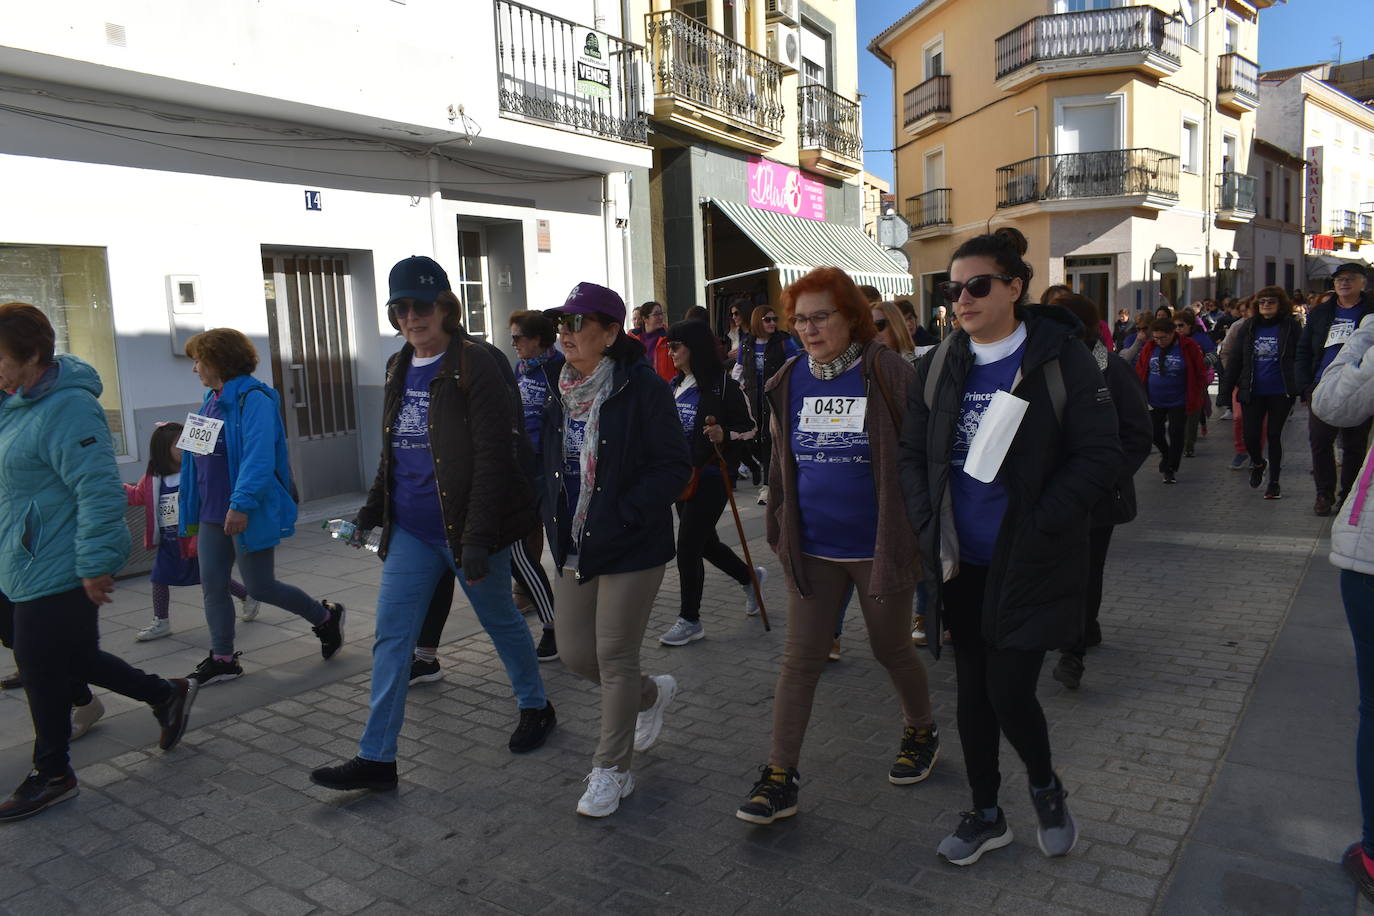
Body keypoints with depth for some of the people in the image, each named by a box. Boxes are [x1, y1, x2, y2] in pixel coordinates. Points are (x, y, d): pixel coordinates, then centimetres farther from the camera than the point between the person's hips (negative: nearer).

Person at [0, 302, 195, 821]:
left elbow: (99, 491, -26)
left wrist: (96, 564, -25)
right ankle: (167, 696, 33)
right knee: (74, 658, 18)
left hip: (56, 572, -9)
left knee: (43, 671, 3)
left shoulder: (66, 409, -21)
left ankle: (51, 776, 22)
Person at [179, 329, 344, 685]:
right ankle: (222, 659, 19)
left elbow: (259, 456, -25)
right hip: (212, 515, 9)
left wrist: (241, 503, -31)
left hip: (247, 514, -9)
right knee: (212, 586, 8)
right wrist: (190, 509, 20)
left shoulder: (254, 398, -16)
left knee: (260, 587, -1)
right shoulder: (212, 399, 13)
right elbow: (199, 458, 19)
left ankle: (326, 617, 20)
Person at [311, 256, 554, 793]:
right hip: (410, 531, 7)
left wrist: (478, 539, -25)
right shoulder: (399, 368, 9)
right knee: (391, 636, 5)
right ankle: (376, 757, 14)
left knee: (500, 621, 12)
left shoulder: (475, 366, -15)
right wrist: (374, 506, 14)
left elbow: (492, 459, -20)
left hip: (465, 530, -6)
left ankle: (536, 707, 37)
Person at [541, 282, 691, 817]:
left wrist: (622, 516, -21)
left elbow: (674, 468, -16)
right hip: (573, 547, 7)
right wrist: (553, 520, 5)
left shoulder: (643, 389, -14)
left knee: (615, 656, 2)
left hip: (632, 549, -7)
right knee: (575, 654, 12)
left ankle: (612, 770, 23)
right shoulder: (561, 393, 6)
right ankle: (652, 694, 42)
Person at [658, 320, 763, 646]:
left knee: (687, 546, -6)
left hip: (711, 477, -7)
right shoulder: (675, 386, 9)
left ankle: (690, 620, 10)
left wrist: (725, 435, -27)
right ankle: (749, 577, 42)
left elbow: (750, 428, -10)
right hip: (683, 476, 8)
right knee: (705, 542, 16)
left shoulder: (723, 386, -13)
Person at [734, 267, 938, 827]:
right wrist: (781, 529, 11)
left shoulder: (887, 375, -12)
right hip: (813, 549, 4)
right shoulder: (790, 382, 3)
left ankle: (921, 732, 43)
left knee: (890, 648, 15)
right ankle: (780, 777, 14)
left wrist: (916, 537, -10)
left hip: (878, 547, -3)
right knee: (799, 660, 5)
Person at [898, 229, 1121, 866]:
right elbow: (914, 456, 8)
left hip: (1030, 566, -4)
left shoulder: (1061, 358, -8)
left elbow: (1098, 458, -11)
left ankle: (1045, 786, 29)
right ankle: (985, 815, 33)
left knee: (1009, 690, -5)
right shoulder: (938, 369, 5)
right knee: (972, 691, 13)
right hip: (964, 566, 4)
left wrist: (1036, 529, -17)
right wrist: (931, 533, -4)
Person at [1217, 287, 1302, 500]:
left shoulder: (1291, 327, -2)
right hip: (1253, 393, 2)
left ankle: (1274, 482, 19)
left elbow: (1300, 359, -2)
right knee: (1250, 437, 0)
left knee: (1274, 436, 6)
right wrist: (1225, 391, 3)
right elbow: (1235, 361, 7)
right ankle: (1258, 463, 34)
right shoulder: (1248, 328, 5)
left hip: (1280, 392, -2)